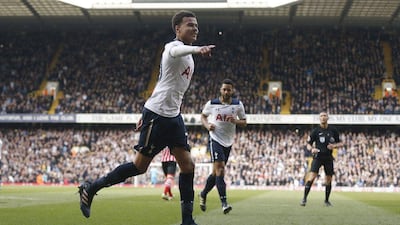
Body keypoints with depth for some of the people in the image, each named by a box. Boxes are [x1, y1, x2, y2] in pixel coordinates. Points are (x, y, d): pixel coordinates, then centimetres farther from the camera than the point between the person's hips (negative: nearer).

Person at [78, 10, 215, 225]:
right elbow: (176, 51, -40)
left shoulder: (188, 57, 17)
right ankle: (91, 188, 13)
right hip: (157, 114, -9)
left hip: (173, 116, 9)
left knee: (187, 165, 2)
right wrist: (197, 49, -62)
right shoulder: (173, 46, -11)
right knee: (140, 165, -2)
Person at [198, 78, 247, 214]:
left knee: (216, 172, 11)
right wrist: (207, 125, -7)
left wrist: (235, 121, -14)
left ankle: (203, 194, 34)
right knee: (220, 168, -19)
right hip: (215, 139, -4)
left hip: (228, 142, 4)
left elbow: (244, 122, 8)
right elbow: (203, 116, 14)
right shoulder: (212, 104, -2)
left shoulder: (238, 105, 2)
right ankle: (224, 203, -21)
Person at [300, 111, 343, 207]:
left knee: (328, 180, 7)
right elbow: (308, 144, 2)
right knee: (311, 177, -16)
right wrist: (312, 149, -19)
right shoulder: (316, 131, -2)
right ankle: (304, 199, -13)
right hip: (318, 157, -2)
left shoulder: (333, 130, 4)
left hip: (329, 158, 3)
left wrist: (334, 146, -9)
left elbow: (340, 143, 12)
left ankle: (327, 200, 24)